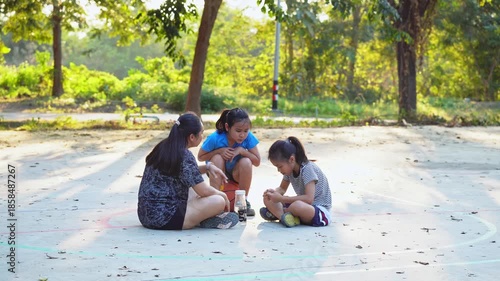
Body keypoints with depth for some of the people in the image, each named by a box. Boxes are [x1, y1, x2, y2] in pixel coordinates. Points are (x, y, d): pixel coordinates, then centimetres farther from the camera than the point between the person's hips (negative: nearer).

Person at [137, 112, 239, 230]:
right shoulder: (184, 156, -15)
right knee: (218, 201, -11)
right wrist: (223, 196, 8)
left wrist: (207, 167, 14)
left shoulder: (164, 147, 10)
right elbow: (204, 191, -12)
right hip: (164, 219, -9)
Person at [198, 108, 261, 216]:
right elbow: (200, 157, -14)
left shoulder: (249, 137, -23)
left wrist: (241, 150, -30)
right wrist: (219, 151, -29)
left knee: (246, 162, -29)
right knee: (217, 158, -31)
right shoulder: (215, 138, -27)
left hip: (237, 174, 1)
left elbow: (257, 162, -16)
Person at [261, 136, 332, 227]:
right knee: (268, 200, -2)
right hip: (304, 206, 8)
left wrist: (281, 198, -29)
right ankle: (285, 216, -26)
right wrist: (274, 192, -6)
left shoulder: (307, 169, -21)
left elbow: (309, 199, -31)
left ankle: (277, 213, -10)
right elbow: (282, 188, 19)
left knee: (298, 206, -40)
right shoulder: (289, 169, 3)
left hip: (322, 212, -8)